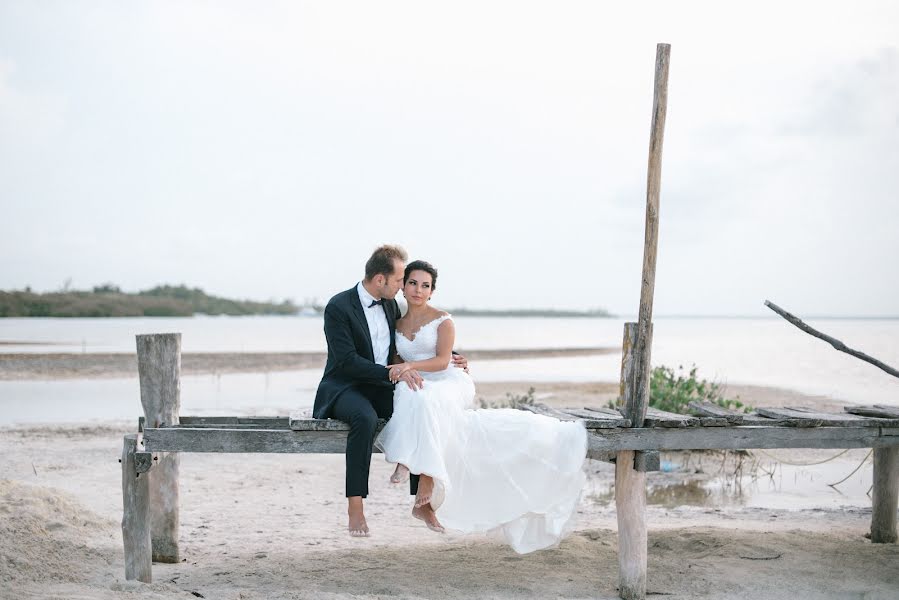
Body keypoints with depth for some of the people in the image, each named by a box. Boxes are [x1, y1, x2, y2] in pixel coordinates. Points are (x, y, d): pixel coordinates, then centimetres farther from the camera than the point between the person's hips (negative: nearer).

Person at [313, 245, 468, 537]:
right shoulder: (338, 307, -13)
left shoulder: (390, 305, 8)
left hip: (379, 389, 6)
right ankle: (355, 505, -35)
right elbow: (348, 361, -21)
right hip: (344, 388, -6)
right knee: (366, 418, -39)